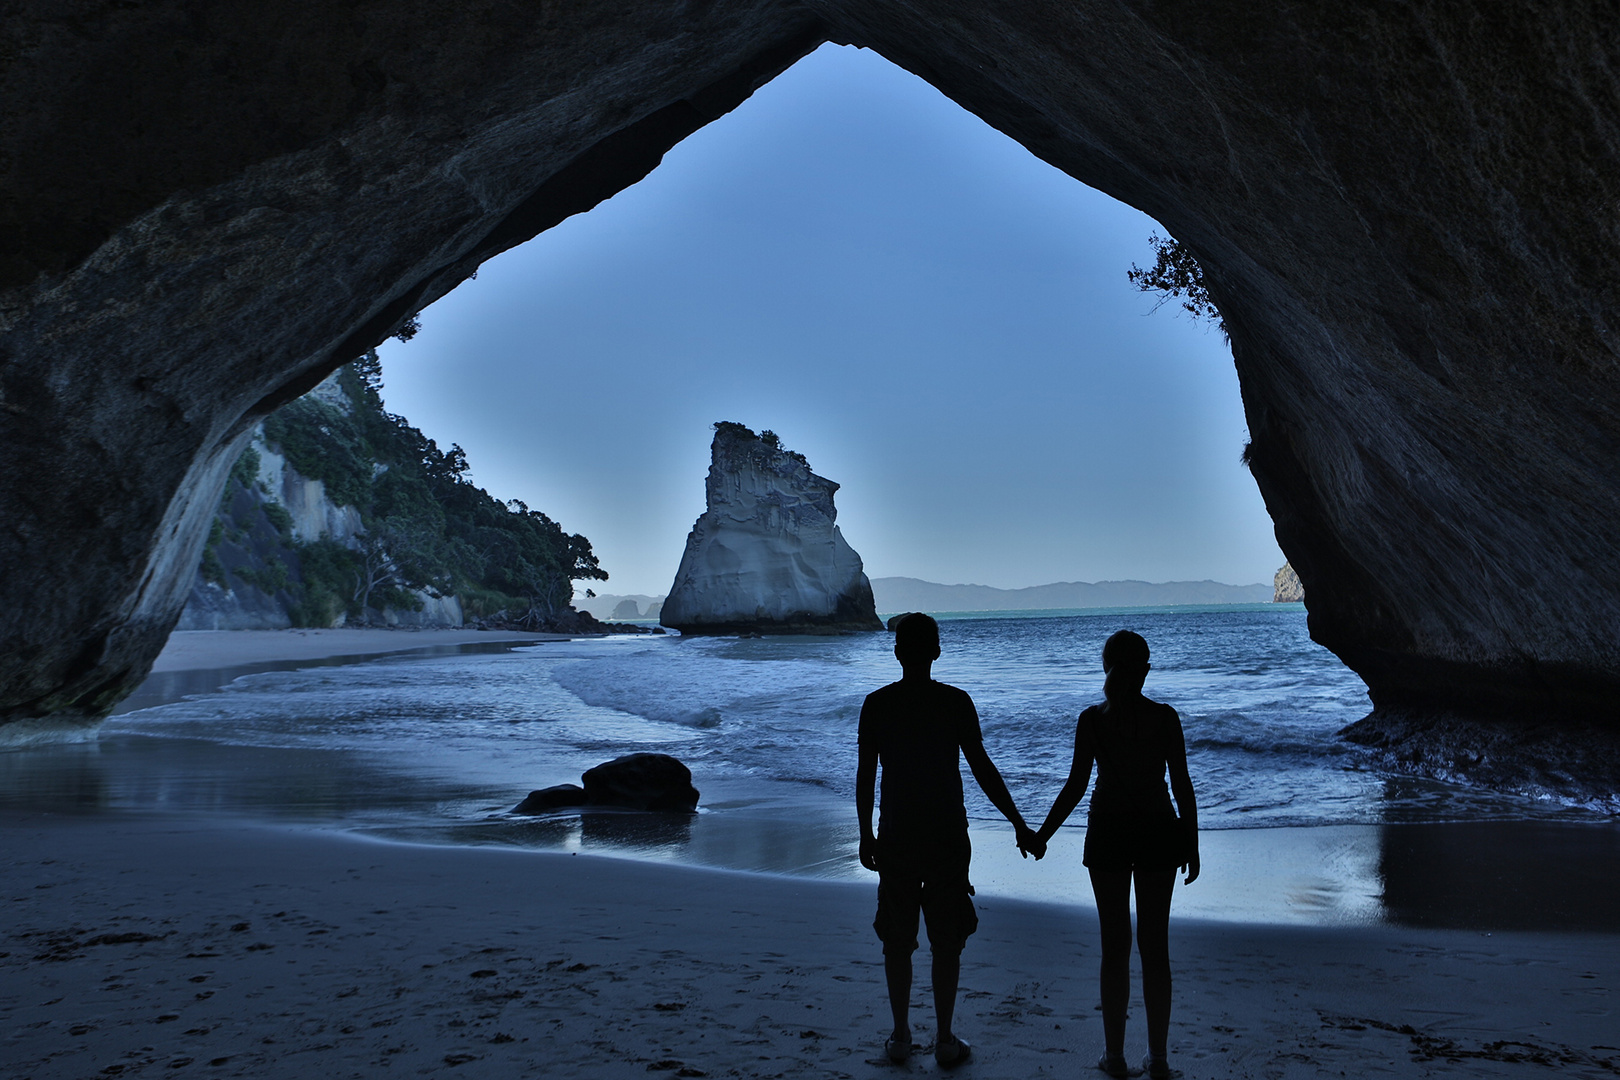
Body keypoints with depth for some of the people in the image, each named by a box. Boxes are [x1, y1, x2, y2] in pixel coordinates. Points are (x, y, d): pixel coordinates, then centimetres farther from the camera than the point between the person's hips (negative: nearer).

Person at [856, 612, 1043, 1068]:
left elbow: (865, 775, 0)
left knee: (897, 941, 12)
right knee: (947, 941, 9)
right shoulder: (955, 702, -8)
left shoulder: (876, 704, -3)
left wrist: (866, 834, 11)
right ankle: (945, 1042, 15)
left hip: (895, 838, 1)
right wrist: (1019, 825, 0)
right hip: (947, 837, -1)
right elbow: (983, 769, -8)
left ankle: (901, 1038, 21)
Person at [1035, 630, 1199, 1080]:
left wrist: (1042, 835, 2)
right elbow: (1182, 785, -4)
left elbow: (1076, 785, -8)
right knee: (1155, 946, 10)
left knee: (1115, 946, 9)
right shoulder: (1165, 718, -6)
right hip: (1158, 831, 1)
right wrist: (1192, 844, 6)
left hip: (1108, 833, -1)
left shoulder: (1092, 719, -8)